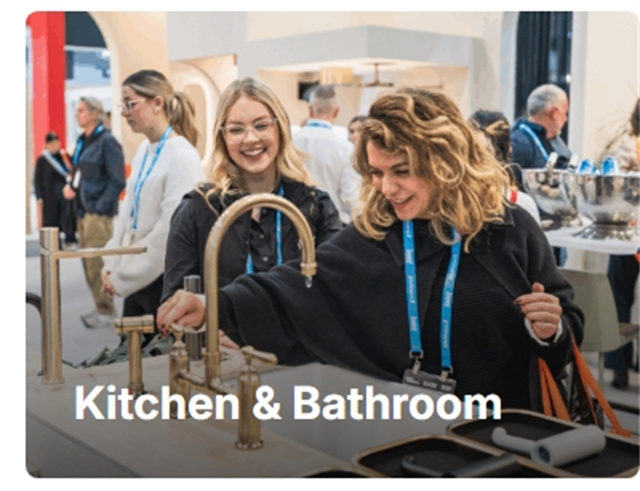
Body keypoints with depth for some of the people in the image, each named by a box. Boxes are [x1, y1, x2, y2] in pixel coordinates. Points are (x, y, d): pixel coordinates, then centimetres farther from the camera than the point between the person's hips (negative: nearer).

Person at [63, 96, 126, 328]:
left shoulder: (107, 141, -10)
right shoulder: (82, 141, 15)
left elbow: (117, 181, -14)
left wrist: (101, 207, -17)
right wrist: (70, 186, 4)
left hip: (99, 213, -8)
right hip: (84, 211, 8)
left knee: (97, 263, -7)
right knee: (88, 263, 11)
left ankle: (106, 311, 3)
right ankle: (101, 308, 21)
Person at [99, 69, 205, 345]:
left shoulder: (182, 156, -16)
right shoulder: (144, 150, 8)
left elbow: (170, 229, -20)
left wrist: (122, 278, -14)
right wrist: (112, 266, 4)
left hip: (163, 281, -7)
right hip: (135, 280, 7)